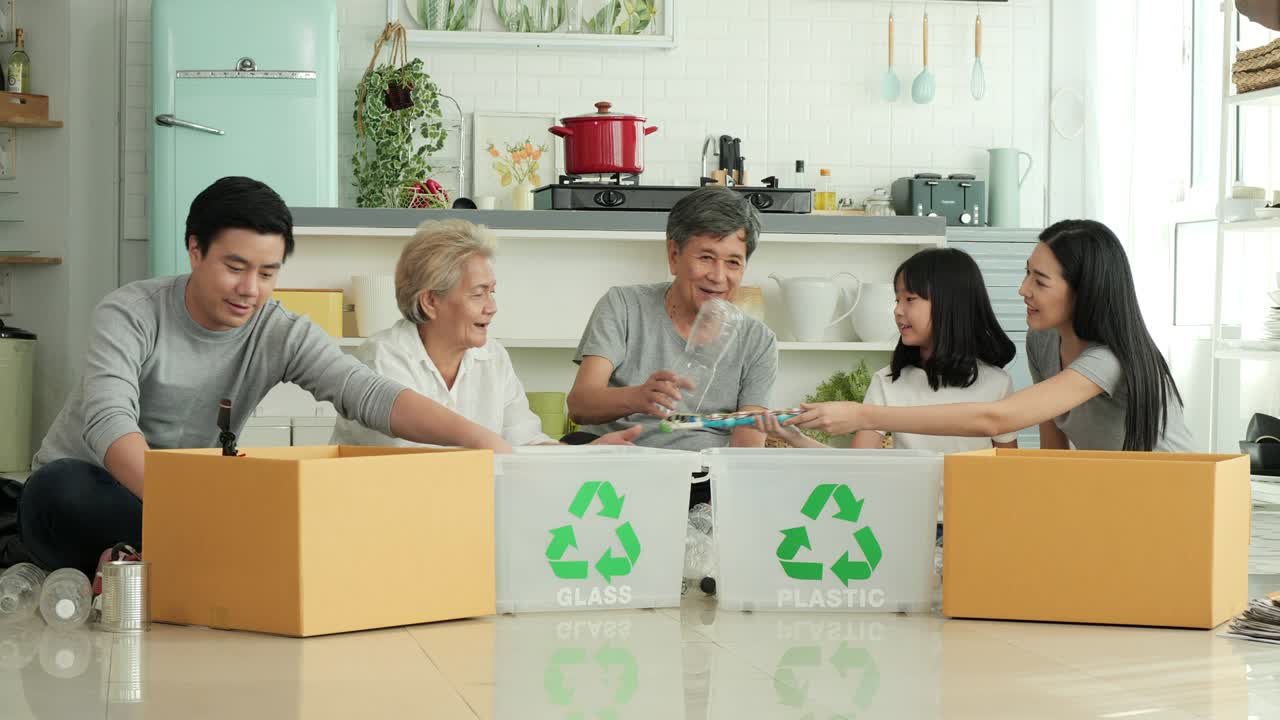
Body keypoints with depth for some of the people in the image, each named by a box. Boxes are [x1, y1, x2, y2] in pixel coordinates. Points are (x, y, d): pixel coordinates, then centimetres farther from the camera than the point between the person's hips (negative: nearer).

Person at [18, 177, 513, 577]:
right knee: (59, 487, -38)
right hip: (96, 494, -3)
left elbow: (366, 392, -22)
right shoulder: (130, 314, -17)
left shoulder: (282, 336, -7)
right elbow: (109, 420, -33)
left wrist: (473, 435, -40)